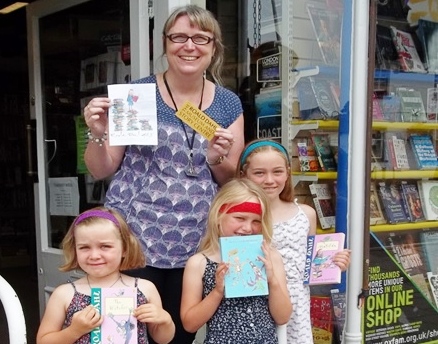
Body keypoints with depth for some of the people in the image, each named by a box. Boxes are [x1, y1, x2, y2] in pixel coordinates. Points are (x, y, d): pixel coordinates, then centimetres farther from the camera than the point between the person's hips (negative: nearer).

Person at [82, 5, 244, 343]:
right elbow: (101, 170, 1)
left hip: (196, 245, 3)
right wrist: (98, 134, -19)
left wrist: (218, 159, -13)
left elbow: (234, 182, 7)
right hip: (133, 239, -2)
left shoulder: (229, 104, 4)